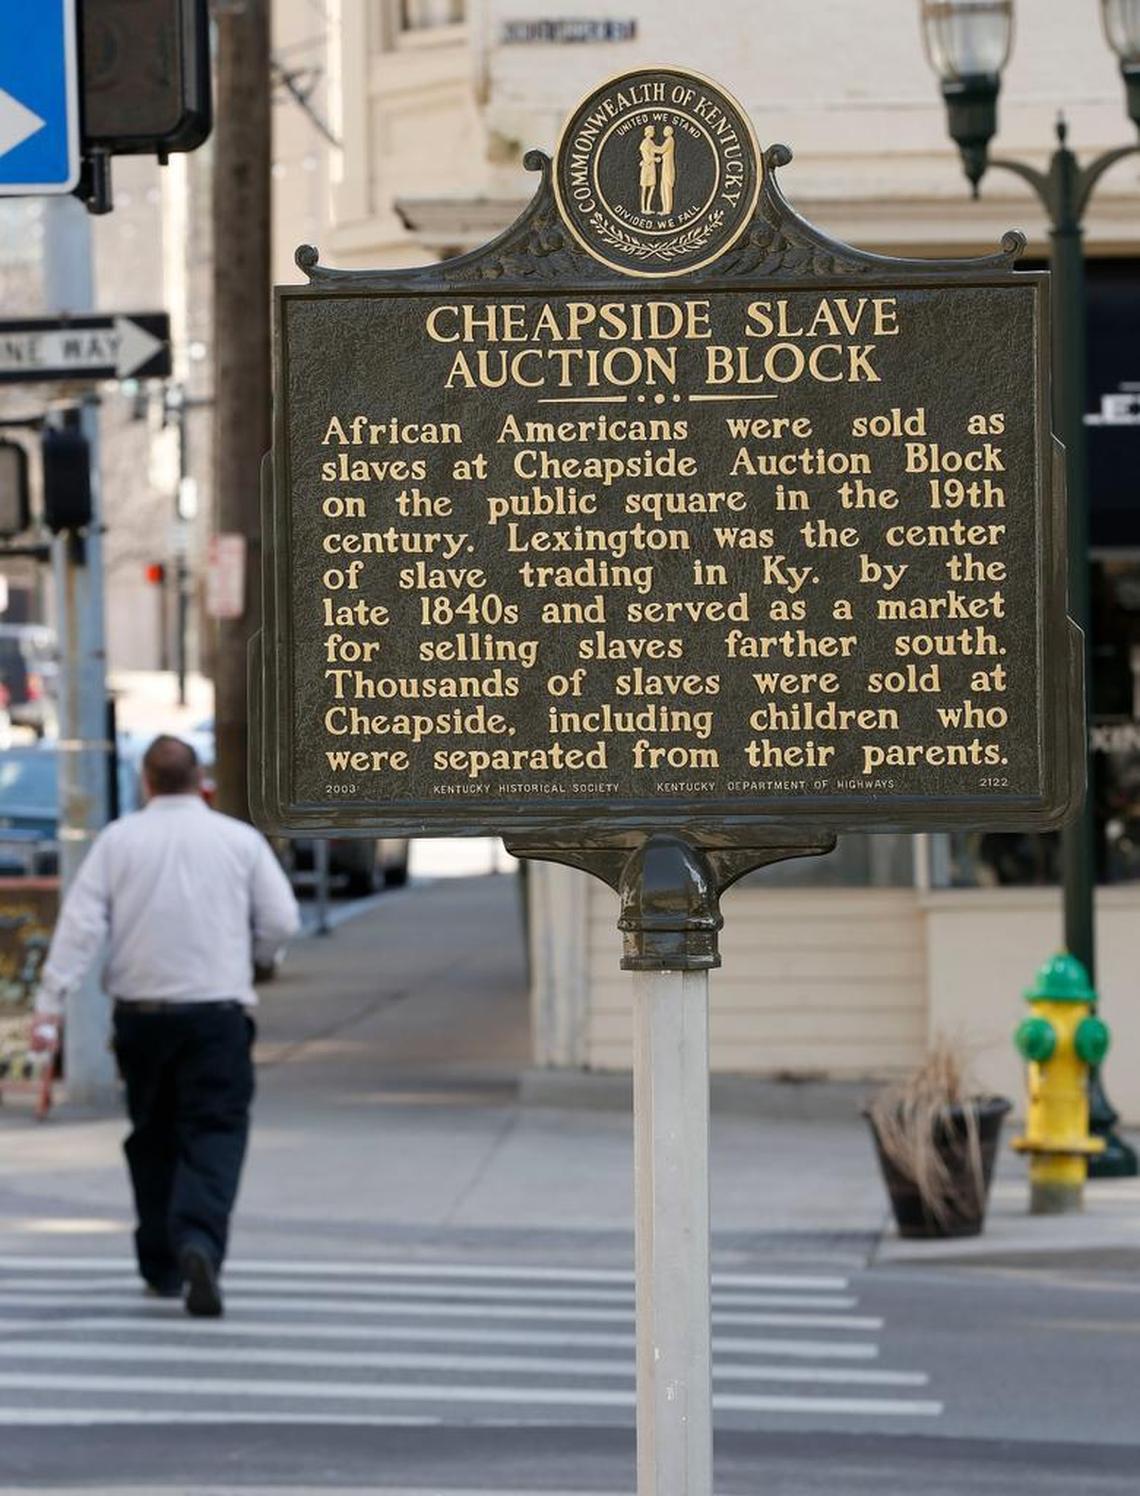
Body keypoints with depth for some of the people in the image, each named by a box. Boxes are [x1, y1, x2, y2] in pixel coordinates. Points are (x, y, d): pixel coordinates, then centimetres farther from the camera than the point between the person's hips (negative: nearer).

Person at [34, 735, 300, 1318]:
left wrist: (50, 1001, -7)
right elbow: (282, 920, 1)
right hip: (217, 1008, -1)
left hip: (141, 1012, 1)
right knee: (214, 1136, -3)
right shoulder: (240, 840, 1)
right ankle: (200, 1242, -28)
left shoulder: (118, 840, 1)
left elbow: (81, 923, -6)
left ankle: (161, 1266, 22)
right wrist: (250, 958, 22)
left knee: (152, 1139, 16)